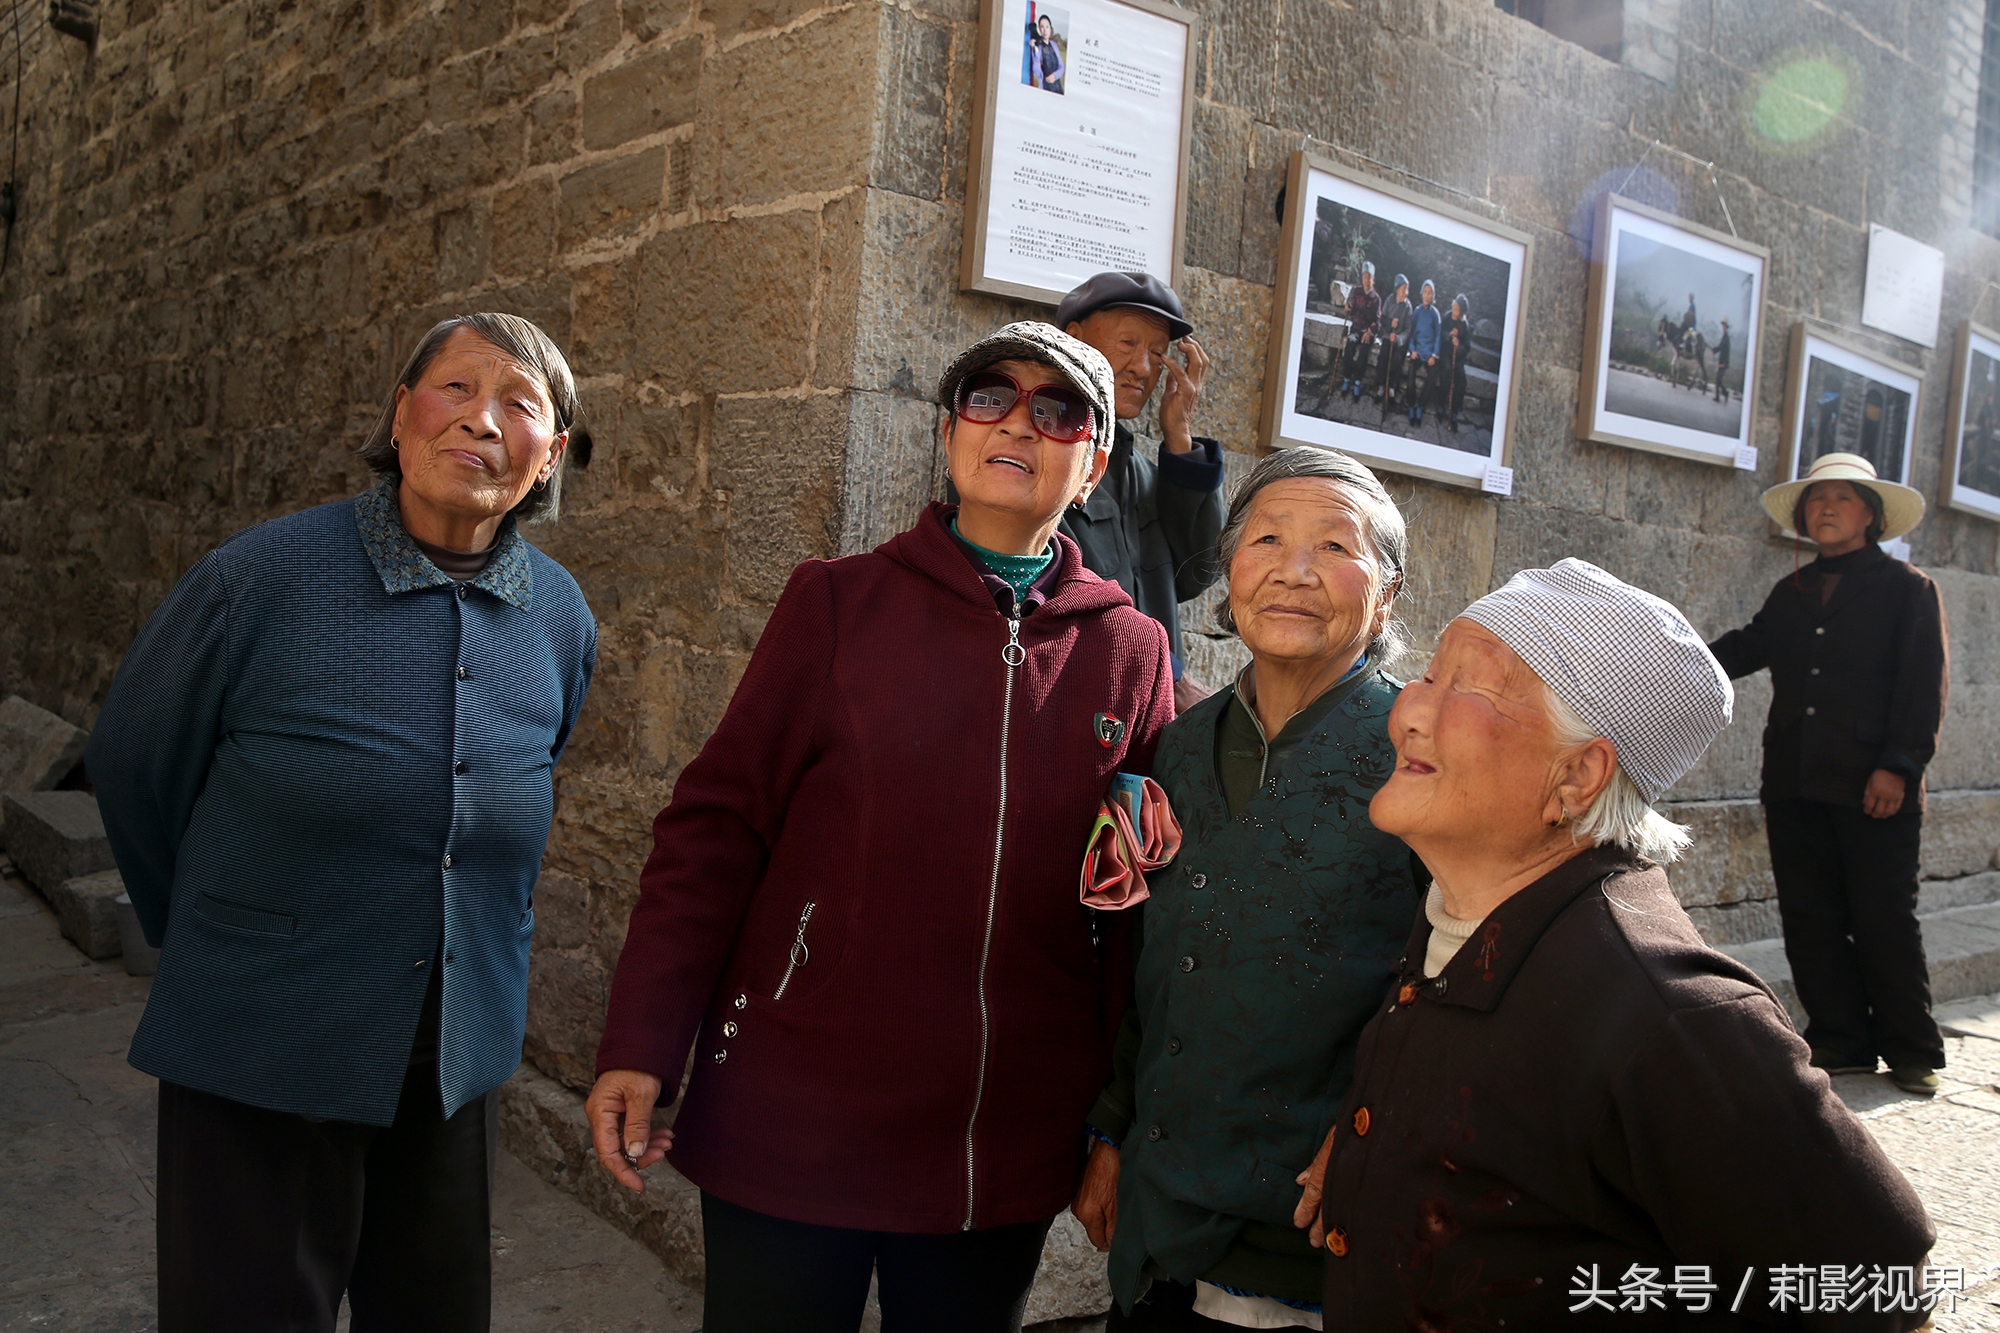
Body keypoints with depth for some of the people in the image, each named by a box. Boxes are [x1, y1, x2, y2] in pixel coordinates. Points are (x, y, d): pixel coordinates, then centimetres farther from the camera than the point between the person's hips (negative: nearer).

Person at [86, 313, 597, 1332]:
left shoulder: (562, 620, -2)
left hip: (457, 1062, 4)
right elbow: (132, 766, 0)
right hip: (260, 1062, -4)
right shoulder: (259, 579, -14)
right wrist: (213, 944, 9)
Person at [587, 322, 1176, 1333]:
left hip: (1005, 1161, 2)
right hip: (791, 1127, -1)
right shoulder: (839, 602, -3)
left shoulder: (1131, 651, 2)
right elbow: (716, 825, -4)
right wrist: (639, 1049, -8)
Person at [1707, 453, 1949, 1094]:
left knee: (1884, 922, -1)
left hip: (1874, 789, -5)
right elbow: (1746, 648, 18)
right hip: (1795, 787, 5)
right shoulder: (1791, 593, 19)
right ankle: (1841, 1041, 15)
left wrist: (1898, 765, -13)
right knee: (1809, 920, 5)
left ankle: (1913, 1052, 13)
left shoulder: (1908, 588, 4)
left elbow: (1924, 683, -3)